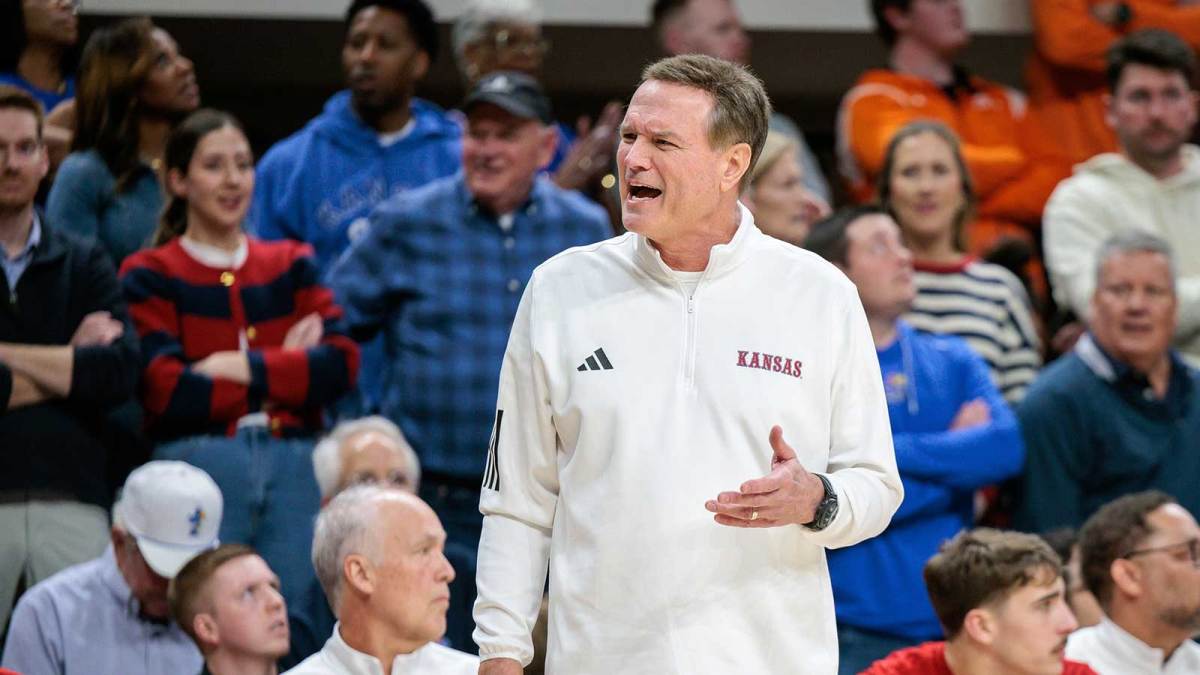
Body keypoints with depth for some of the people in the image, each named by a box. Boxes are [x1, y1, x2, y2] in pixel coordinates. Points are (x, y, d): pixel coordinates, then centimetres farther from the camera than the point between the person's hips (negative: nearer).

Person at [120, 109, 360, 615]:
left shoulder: (290, 266, 17)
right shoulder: (150, 275, 5)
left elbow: (342, 363, 2)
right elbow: (166, 391, -9)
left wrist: (245, 367, -9)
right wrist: (285, 368, -4)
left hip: (293, 468, 3)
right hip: (198, 463, -3)